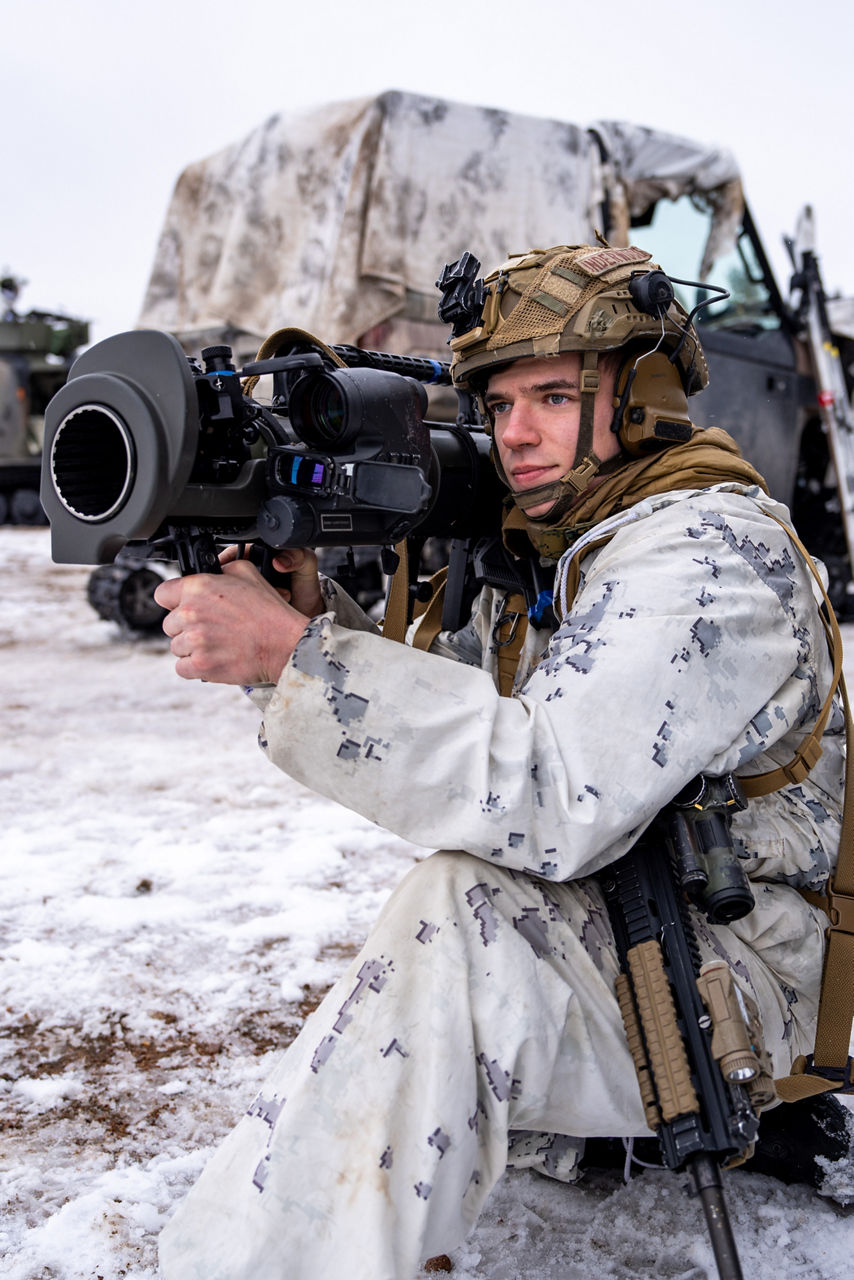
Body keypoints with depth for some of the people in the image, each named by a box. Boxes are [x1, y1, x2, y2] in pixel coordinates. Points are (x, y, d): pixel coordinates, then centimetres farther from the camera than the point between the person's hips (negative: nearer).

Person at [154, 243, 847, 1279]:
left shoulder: (711, 551, -20)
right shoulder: (541, 554, 9)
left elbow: (553, 798, -33)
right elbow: (440, 718, 9)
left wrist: (295, 655, -33)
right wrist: (312, 610, -10)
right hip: (598, 940, 10)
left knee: (466, 903, -29)